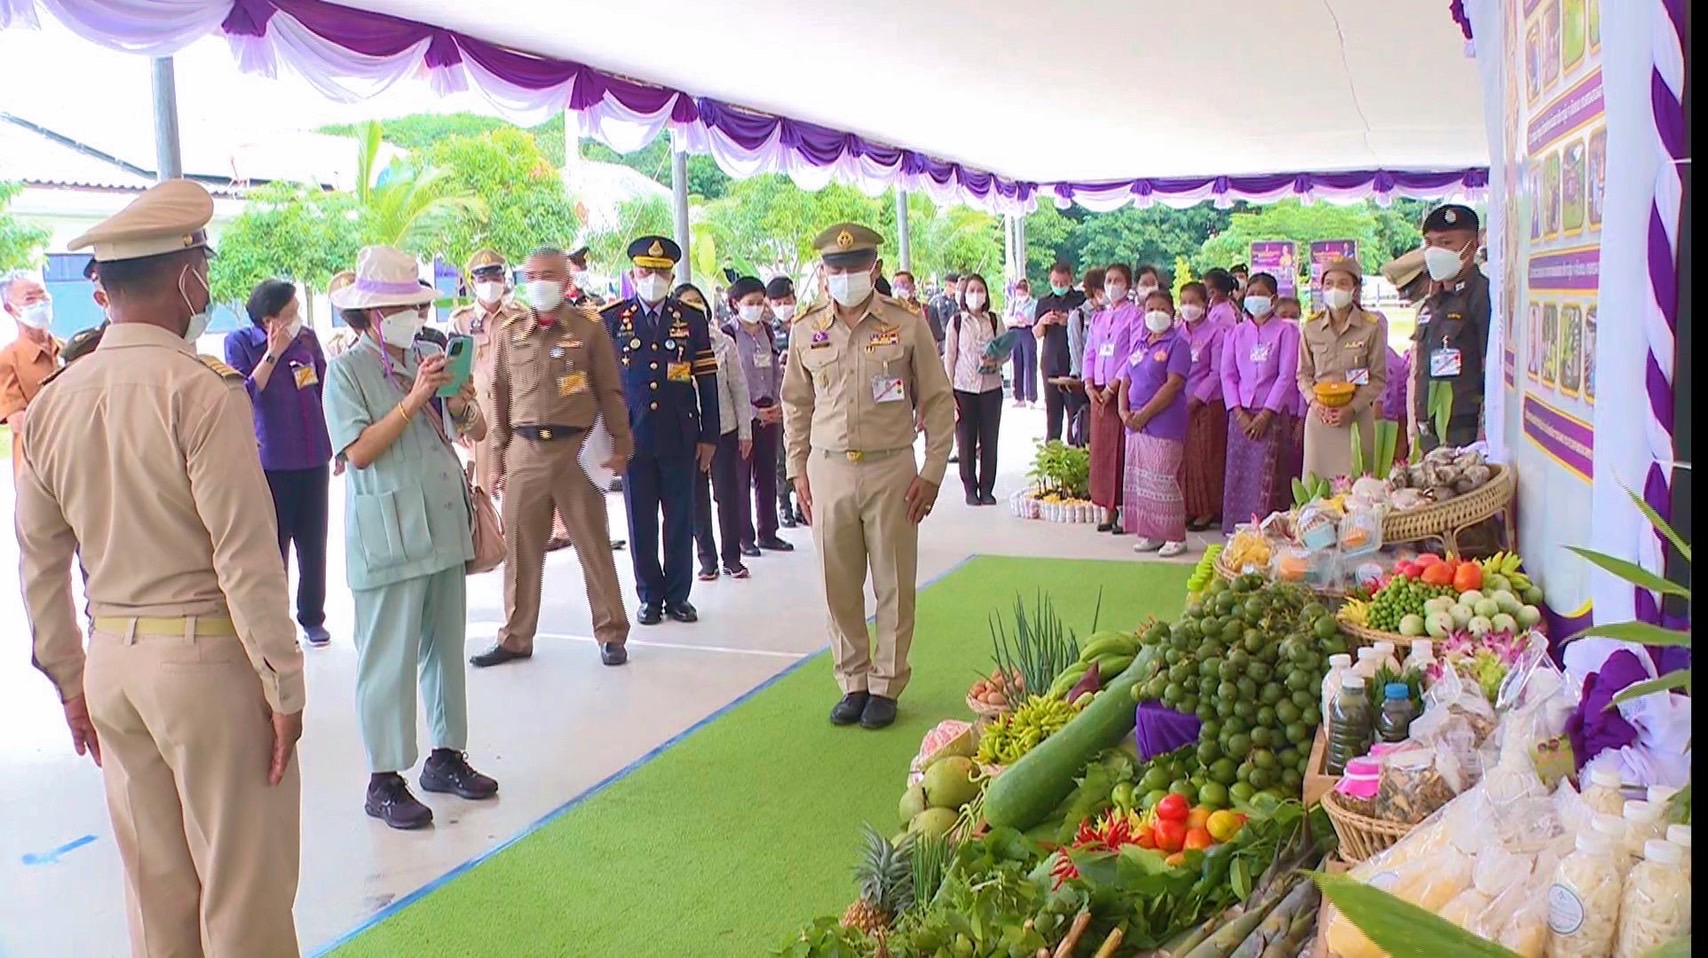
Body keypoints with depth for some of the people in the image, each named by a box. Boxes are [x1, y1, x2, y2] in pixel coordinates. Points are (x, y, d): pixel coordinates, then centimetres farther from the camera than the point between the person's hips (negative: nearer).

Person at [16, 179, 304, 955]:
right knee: (244, 890, 7)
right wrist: (284, 687, -9)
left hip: (112, 662, 7)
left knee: (154, 885, 19)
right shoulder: (202, 390, -15)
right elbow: (246, 557, -17)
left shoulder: (52, 402, 4)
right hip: (208, 659, -6)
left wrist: (71, 682, 21)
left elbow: (38, 563, 11)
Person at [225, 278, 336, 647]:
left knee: (314, 546, 10)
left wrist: (338, 445, 17)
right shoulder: (240, 343, -5)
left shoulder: (308, 339, 6)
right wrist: (273, 354, -18)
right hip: (270, 464, -4)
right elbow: (244, 395, -16)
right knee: (273, 547, 1)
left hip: (314, 461, 4)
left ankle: (313, 618, 23)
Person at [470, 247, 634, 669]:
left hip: (577, 449, -2)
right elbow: (500, 396, 12)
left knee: (593, 544, 4)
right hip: (524, 450, 3)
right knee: (520, 548, 7)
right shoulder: (511, 333, 10)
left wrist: (620, 444, -1)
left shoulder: (589, 328, 2)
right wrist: (500, 456, 9)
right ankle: (515, 637, 20)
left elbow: (609, 391, 3)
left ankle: (611, 634, 15)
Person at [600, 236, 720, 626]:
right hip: (632, 437, 0)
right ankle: (650, 597, 17)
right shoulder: (611, 320, 4)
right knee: (641, 523, 5)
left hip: (680, 439, 1)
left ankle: (678, 596, 18)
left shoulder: (692, 320, 7)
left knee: (680, 520, 6)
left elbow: (707, 382, 6)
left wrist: (709, 437, 3)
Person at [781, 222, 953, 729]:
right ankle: (853, 682, 22)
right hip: (828, 470, 2)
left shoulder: (908, 325, -2)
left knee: (894, 585, 5)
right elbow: (796, 404, 14)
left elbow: (938, 402, 2)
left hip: (890, 469, -2)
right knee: (840, 586, 7)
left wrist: (932, 473, -2)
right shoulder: (806, 330, 4)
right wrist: (798, 471, 9)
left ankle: (886, 685, 18)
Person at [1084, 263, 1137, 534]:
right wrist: (1089, 386, 0)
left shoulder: (1134, 314, -2)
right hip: (1099, 392, 6)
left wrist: (1112, 387, -13)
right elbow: (1089, 354, 15)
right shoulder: (1097, 317, 17)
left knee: (1122, 449, -7)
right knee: (1100, 449, 5)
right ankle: (1106, 510, 11)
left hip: (1123, 389, -6)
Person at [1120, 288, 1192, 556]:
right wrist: (1124, 411, -1)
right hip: (1136, 423, 7)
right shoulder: (1137, 343, 16)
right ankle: (1149, 534, 18)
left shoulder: (1177, 344, -6)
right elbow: (1125, 381, 16)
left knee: (1162, 479, -8)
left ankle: (1175, 537, 1)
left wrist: (1144, 414, -16)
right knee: (1137, 480, 9)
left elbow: (1173, 385, -15)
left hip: (1165, 423, -7)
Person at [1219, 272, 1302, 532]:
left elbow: (1287, 376, -5)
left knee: (1268, 479, -9)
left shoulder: (1286, 331, 2)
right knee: (1238, 477, 2)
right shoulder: (1236, 333, 13)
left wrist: (1266, 414, -12)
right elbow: (1227, 374, 8)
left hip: (1274, 415, -4)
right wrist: (1238, 412, -5)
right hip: (1241, 415, 4)